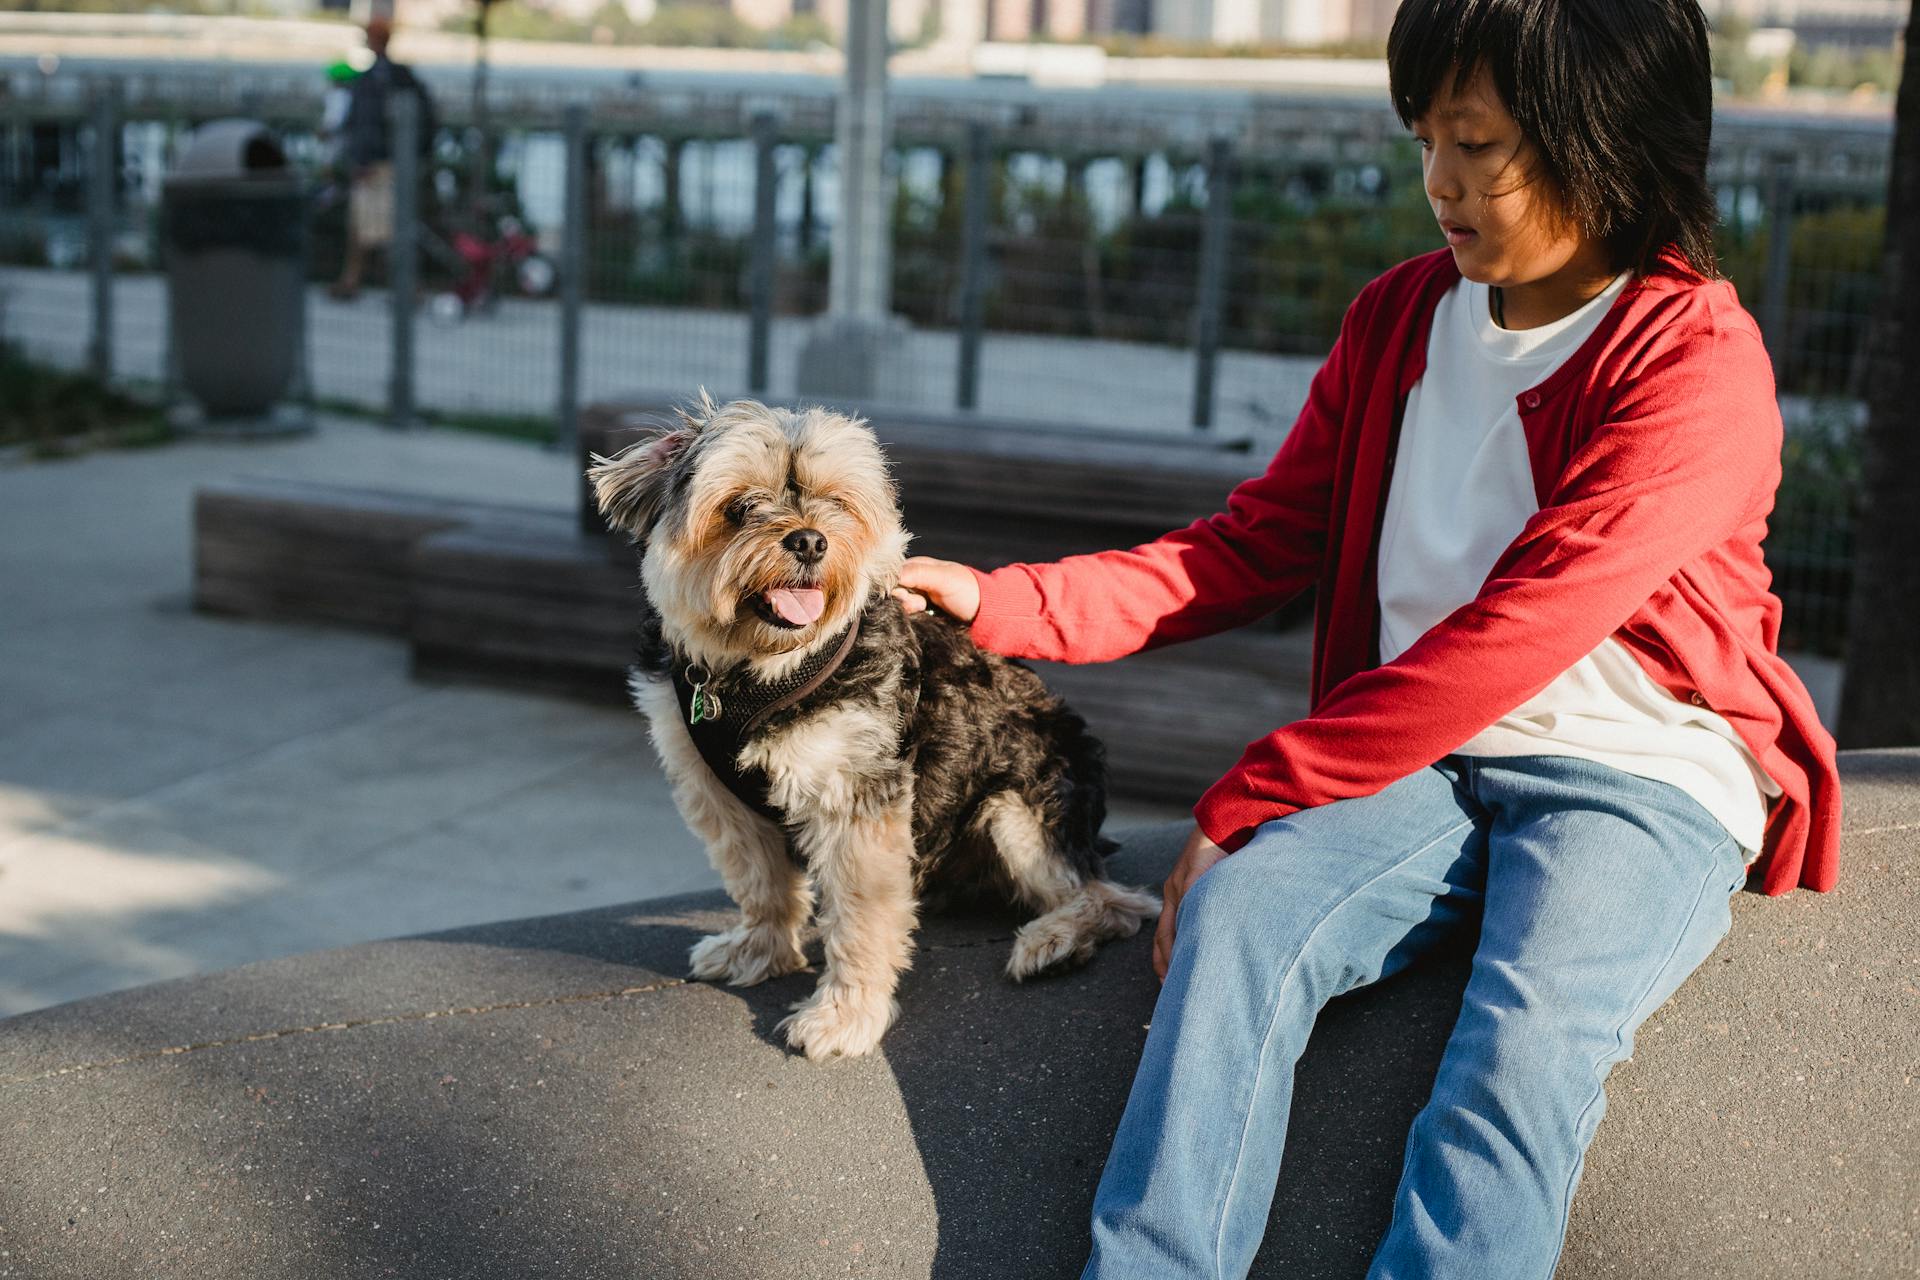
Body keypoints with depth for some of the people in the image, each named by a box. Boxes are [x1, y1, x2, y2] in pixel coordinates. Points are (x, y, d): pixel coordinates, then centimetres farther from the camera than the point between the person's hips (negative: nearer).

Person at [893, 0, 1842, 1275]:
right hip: (1417, 758, 5)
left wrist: (1244, 801, -18)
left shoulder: (1697, 365, -10)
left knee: (1526, 1038, -33)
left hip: (1637, 781, -4)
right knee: (1236, 922, -25)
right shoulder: (1399, 317, 13)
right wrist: (1002, 604, 1)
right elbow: (1263, 541, 13)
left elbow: (1513, 635, -18)